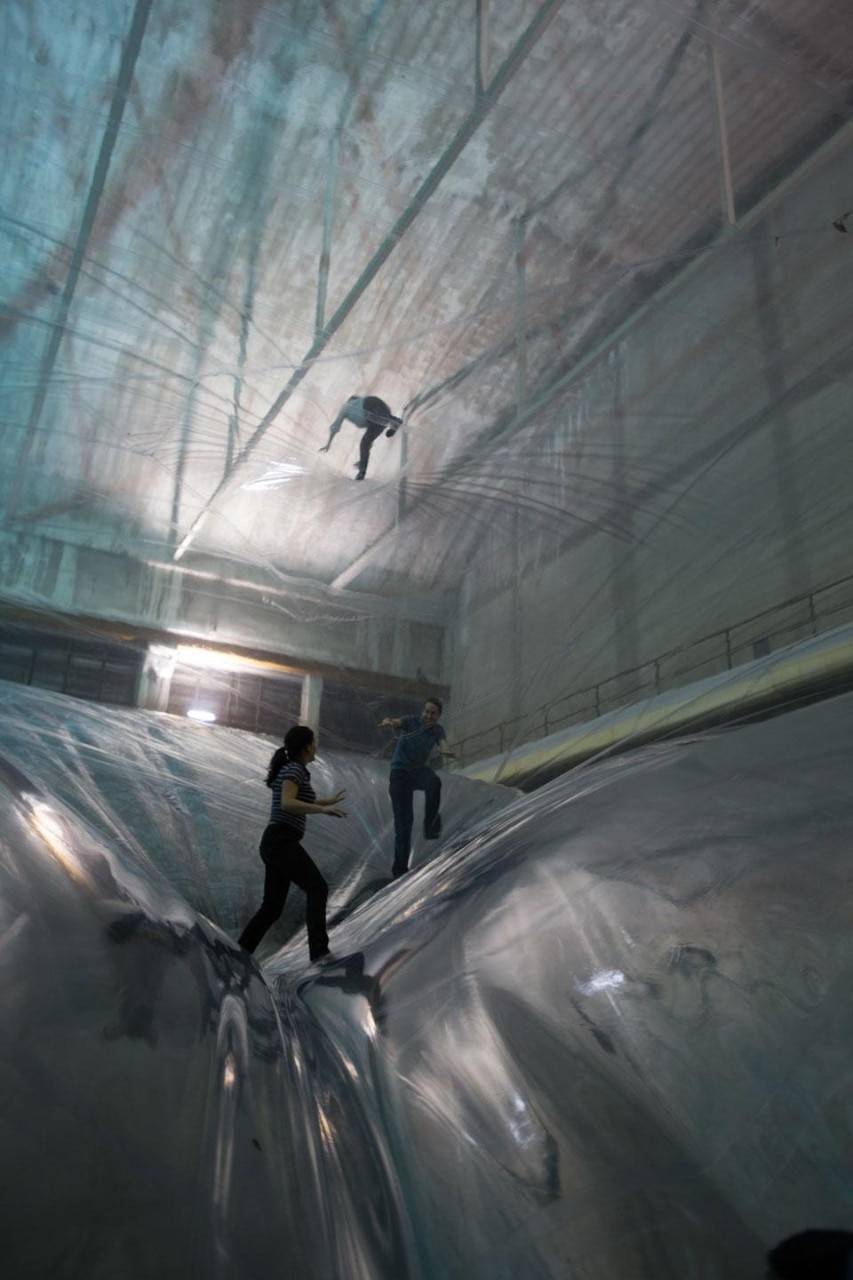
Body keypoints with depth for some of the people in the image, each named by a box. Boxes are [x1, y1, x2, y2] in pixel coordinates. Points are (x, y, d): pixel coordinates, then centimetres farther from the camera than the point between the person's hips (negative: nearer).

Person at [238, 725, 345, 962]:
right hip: (281, 841, -10)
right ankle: (319, 950, -26)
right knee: (317, 887, -17)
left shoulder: (291, 769, 20)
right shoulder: (294, 769, -8)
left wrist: (326, 801, 44)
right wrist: (323, 809, -29)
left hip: (274, 843, 10)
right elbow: (287, 803, -24)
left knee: (272, 906, 12)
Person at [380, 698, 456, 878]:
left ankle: (431, 826, -26)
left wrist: (446, 752, -47)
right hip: (400, 772, -3)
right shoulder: (411, 722, -13)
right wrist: (387, 722, -59)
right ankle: (400, 867, 4)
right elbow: (396, 722, -34)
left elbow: (442, 744, -21)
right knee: (403, 819, -7)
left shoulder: (438, 730, -2)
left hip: (419, 770, 3)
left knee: (434, 782, -35)